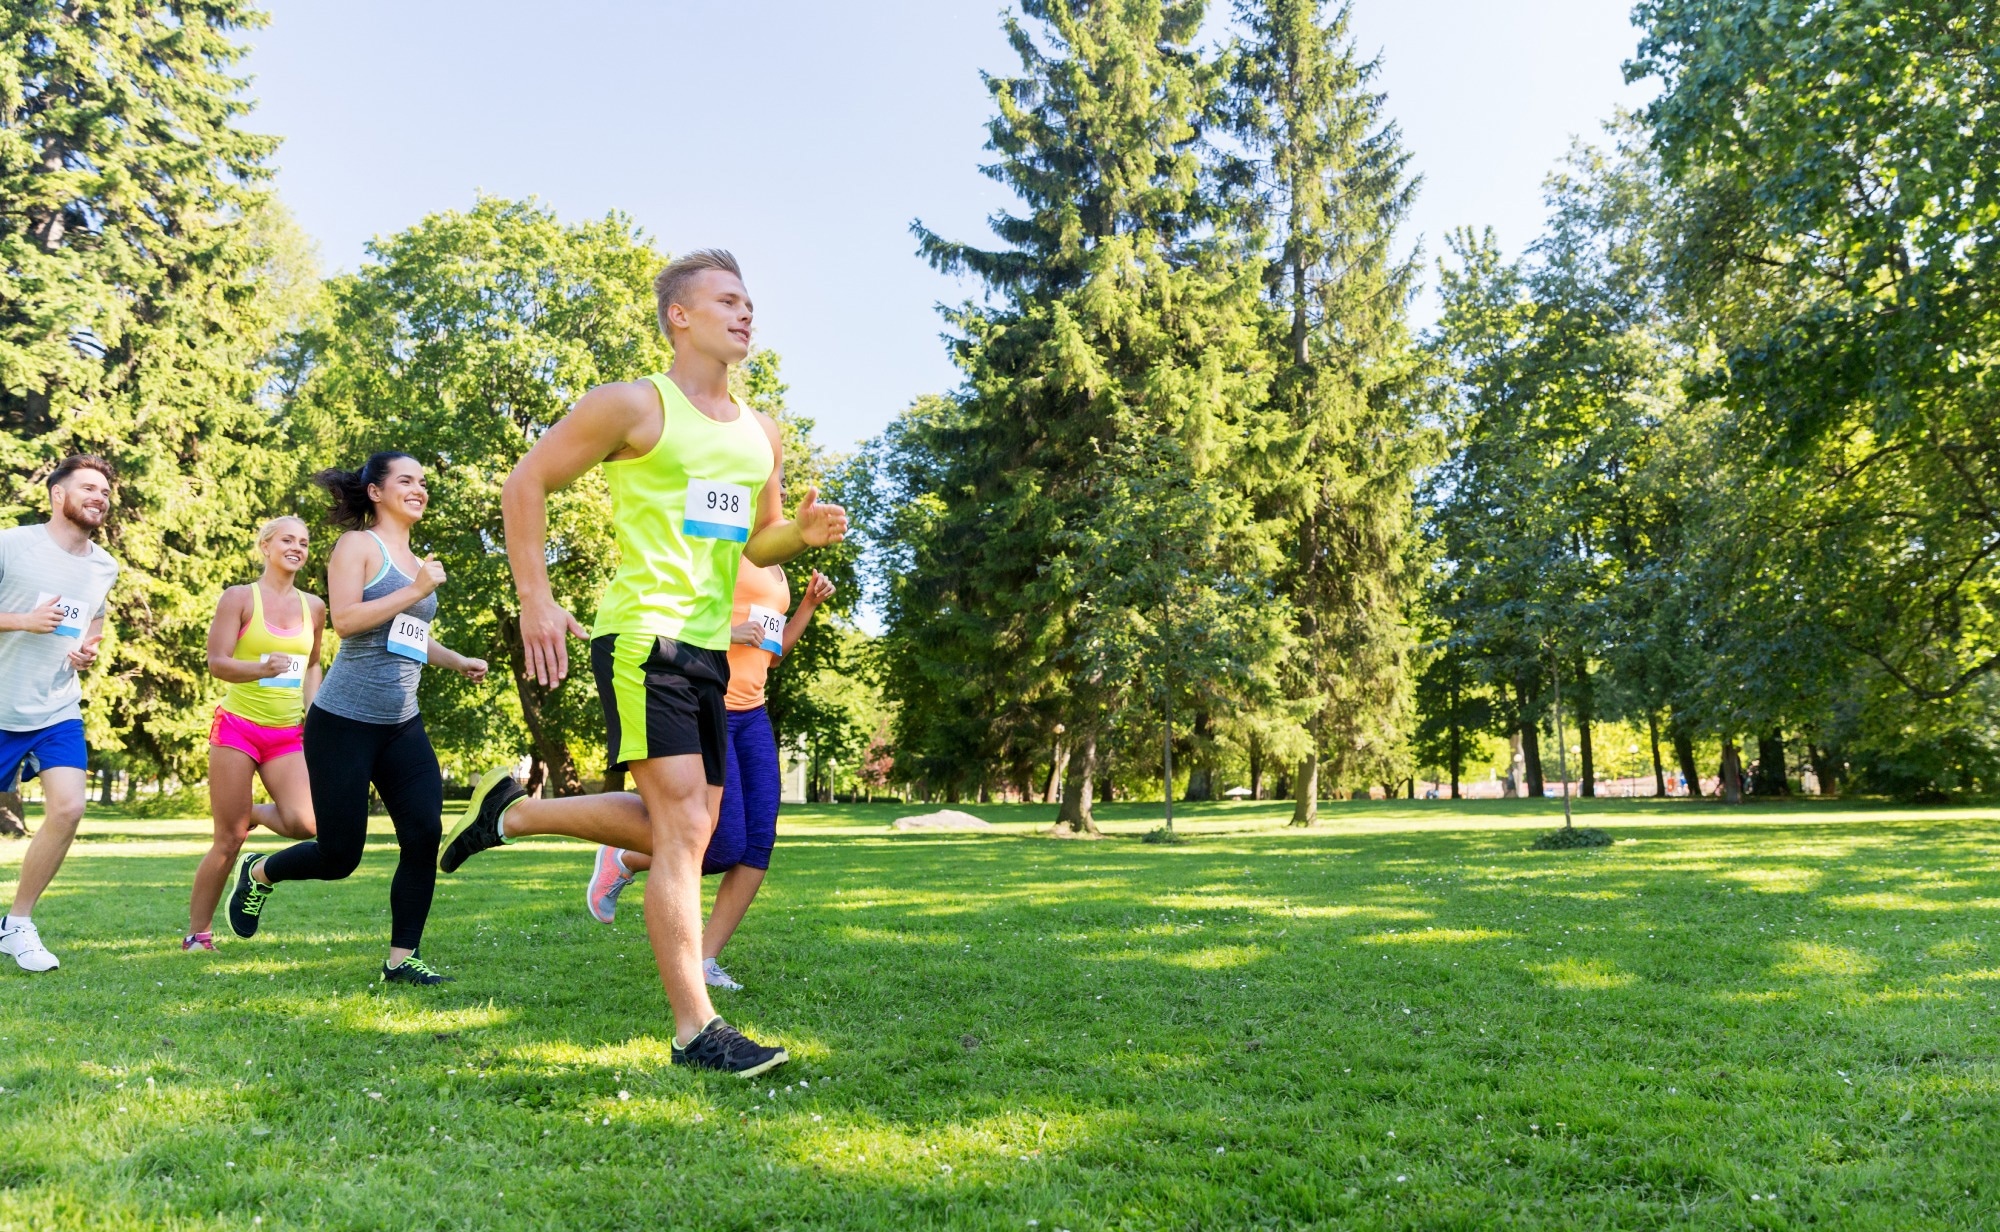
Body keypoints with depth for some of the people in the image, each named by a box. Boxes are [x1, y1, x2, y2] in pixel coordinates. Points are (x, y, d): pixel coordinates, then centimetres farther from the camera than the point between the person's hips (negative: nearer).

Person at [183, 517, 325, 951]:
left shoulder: (313, 607, 11)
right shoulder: (239, 598, -2)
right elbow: (216, 662, -8)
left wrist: (312, 710, 11)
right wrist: (261, 669, -26)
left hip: (288, 735, 4)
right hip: (237, 726, -4)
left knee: (306, 824, -16)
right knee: (228, 841, -2)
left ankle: (253, 814, 18)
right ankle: (196, 934, 15)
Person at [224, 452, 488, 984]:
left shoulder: (415, 560, 17)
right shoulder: (359, 545, -4)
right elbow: (345, 620, -19)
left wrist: (458, 661, 22)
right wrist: (415, 591, -18)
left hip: (402, 725, 7)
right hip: (345, 721, -6)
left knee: (424, 833, -8)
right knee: (339, 856, 0)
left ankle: (402, 958, 3)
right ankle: (258, 873, 32)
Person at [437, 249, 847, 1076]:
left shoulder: (762, 435, 16)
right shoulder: (633, 406, -4)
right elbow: (526, 484, -1)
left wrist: (804, 533, 2)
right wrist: (535, 599, -10)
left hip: (708, 646, 8)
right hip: (641, 636, -8)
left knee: (682, 828, 12)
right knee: (684, 827, -13)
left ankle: (513, 812, 30)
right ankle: (695, 1030, -6)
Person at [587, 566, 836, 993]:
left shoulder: (777, 573, 20)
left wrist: (810, 604, 14)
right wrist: (726, 631, -19)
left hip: (753, 714, 8)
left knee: (760, 841, -5)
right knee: (727, 847, -9)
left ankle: (705, 959, 3)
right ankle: (621, 862, 16)